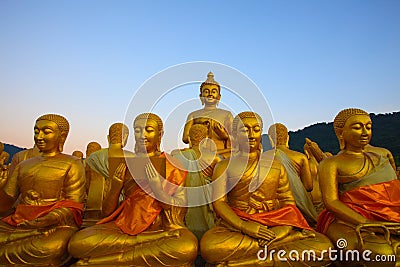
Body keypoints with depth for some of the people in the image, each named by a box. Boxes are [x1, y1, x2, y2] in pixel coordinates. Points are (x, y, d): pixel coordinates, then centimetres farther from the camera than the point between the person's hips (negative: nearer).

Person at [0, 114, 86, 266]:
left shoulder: (72, 164, 5)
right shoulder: (23, 165, 22)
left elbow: (73, 206, -4)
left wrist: (55, 216, -23)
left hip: (57, 225, -3)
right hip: (19, 223, 3)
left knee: (51, 247, -35)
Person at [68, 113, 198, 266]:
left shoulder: (171, 165, 5)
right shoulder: (126, 164, 11)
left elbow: (179, 212, -1)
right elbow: (107, 212, 10)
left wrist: (159, 190, -17)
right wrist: (115, 187, -9)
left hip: (161, 227, -2)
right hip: (125, 224, 2)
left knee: (187, 247, -36)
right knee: (78, 243, -25)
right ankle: (155, 248, -13)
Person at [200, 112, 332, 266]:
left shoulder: (276, 166, 17)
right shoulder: (224, 167, 10)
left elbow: (288, 201, 11)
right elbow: (219, 202, -1)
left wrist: (285, 228, -11)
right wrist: (243, 226, -18)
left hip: (275, 226, 2)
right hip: (237, 226, -1)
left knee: (324, 247, -24)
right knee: (209, 246, -36)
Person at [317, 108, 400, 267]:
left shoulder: (380, 158, 28)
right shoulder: (331, 164, 8)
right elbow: (331, 201, -5)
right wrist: (367, 224, -20)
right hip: (349, 220, -5)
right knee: (383, 253, -34)